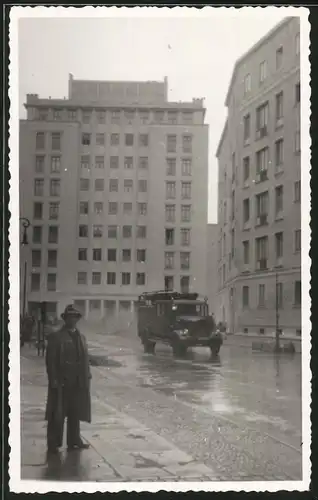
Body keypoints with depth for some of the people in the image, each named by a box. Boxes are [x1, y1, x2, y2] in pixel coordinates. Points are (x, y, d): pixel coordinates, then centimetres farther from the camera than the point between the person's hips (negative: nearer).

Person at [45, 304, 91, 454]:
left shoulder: (81, 337, 14)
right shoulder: (56, 337, -3)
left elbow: (85, 359, 12)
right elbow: (50, 360, -8)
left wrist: (87, 377, 5)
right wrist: (54, 380, -15)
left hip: (78, 383, 6)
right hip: (61, 382, -5)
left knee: (75, 413, 13)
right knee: (58, 414, 0)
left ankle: (74, 442, 23)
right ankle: (53, 444, 8)